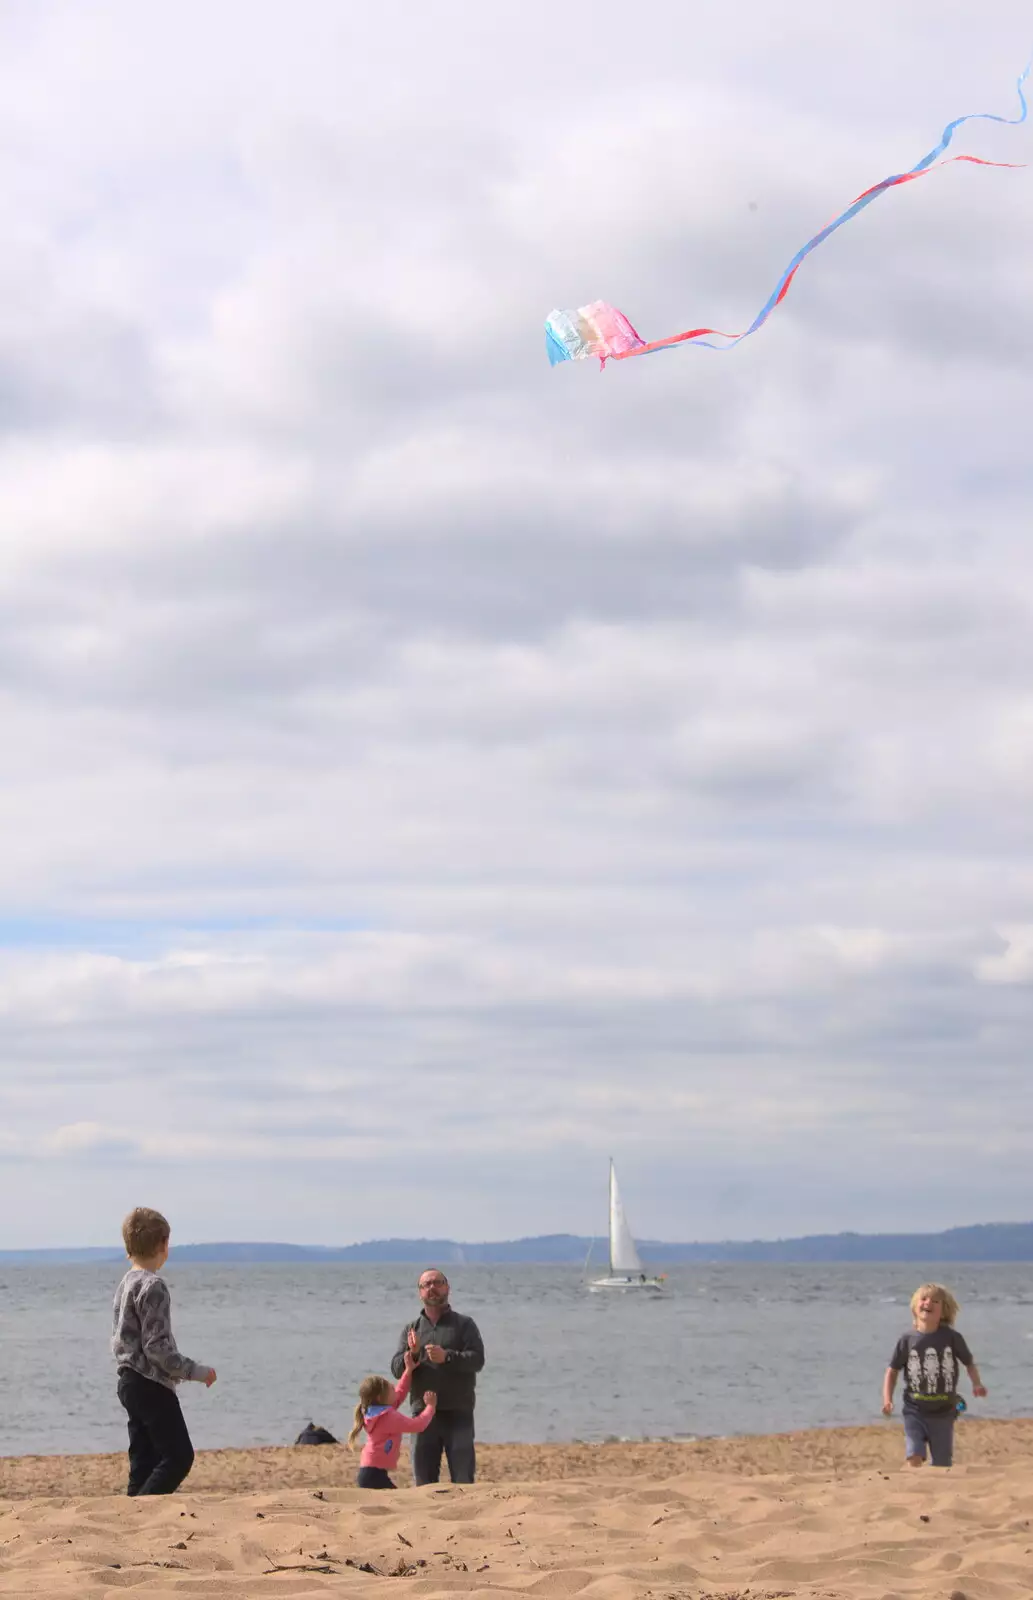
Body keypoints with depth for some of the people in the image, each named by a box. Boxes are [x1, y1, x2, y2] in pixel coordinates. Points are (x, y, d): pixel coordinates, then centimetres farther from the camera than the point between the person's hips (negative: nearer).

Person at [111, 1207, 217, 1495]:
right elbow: (157, 1346, -19)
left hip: (128, 1383, 9)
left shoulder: (125, 1285, 13)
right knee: (179, 1456, -8)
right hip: (152, 1387, -9)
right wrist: (197, 1372, -12)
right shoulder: (153, 1286, -15)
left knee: (144, 1463, 9)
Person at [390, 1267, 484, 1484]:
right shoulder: (411, 1329, 14)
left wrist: (447, 1357, -23)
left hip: (458, 1414, -3)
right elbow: (397, 1369, 4)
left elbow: (477, 1359, -7)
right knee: (423, 1482, 5)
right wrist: (412, 1354, -16)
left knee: (463, 1480, -3)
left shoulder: (464, 1324, 6)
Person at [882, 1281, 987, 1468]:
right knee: (914, 1457, -19)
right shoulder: (907, 1341, -5)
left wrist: (976, 1384, -10)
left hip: (943, 1413, 1)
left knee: (941, 1466, 8)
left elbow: (969, 1363, 8)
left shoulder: (952, 1338, -5)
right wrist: (887, 1400, -8)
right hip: (915, 1412, -1)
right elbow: (892, 1370, 3)